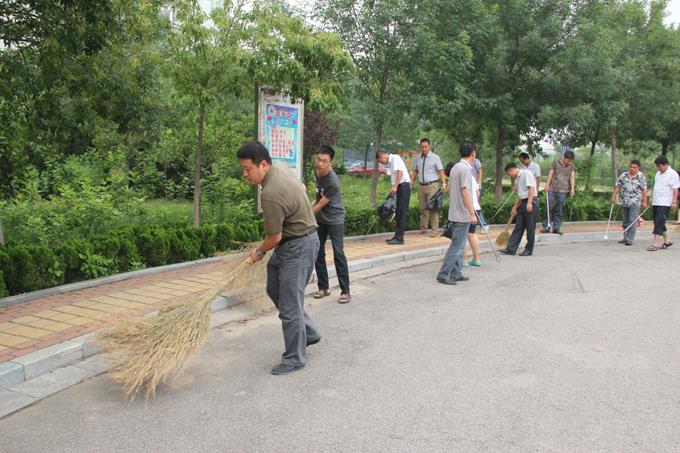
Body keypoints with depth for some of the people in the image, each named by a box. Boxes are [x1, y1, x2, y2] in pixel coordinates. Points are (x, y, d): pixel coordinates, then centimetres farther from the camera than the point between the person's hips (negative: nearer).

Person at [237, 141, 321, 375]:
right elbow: (301, 189, 21)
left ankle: (295, 358, 11)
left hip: (297, 247, -11)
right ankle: (308, 333, 29)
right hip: (292, 240, 11)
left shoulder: (271, 194, -29)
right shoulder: (282, 170, 2)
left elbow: (275, 237, -21)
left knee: (290, 304, -3)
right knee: (275, 289, 19)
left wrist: (259, 252, 0)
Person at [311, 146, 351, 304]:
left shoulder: (333, 182, -28)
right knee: (318, 253, 7)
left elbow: (320, 206, -22)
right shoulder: (318, 172, -4)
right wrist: (310, 209, 11)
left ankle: (345, 291, -1)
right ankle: (323, 288, 17)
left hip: (335, 220, -7)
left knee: (338, 254, -8)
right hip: (319, 219, 7)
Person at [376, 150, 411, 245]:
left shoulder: (395, 158, -8)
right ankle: (397, 237, 18)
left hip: (404, 186, -10)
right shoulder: (390, 162, 20)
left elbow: (400, 172, -19)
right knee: (399, 213, 12)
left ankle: (399, 238, -8)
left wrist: (395, 186, -21)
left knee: (402, 213, -8)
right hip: (400, 187, 10)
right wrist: (394, 187, 11)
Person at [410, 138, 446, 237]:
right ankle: (423, 229, 17)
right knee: (423, 208, 8)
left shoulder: (435, 157, -1)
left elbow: (441, 171, -5)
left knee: (432, 208, -8)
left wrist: (444, 183, -15)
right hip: (421, 186, 5)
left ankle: (435, 230, -6)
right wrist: (411, 184, 11)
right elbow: (414, 172, 18)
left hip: (432, 185, -4)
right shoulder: (417, 159, 11)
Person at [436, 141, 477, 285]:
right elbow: (465, 192, -23)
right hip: (462, 215, -9)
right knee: (456, 246, -5)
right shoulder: (466, 168, -16)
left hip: (454, 213, 10)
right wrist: (472, 213, -21)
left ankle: (456, 274, 19)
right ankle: (443, 274, -3)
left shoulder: (455, 167, 12)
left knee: (458, 245, 15)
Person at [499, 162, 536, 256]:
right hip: (522, 204, 9)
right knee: (518, 227, 7)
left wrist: (529, 203, -24)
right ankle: (510, 249, 7)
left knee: (530, 228, 0)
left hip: (529, 203, -9)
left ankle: (529, 250, 8)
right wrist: (515, 208, 23)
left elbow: (532, 188, -17)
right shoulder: (518, 178, 19)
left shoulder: (526, 173, -8)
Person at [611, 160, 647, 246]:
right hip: (624, 202, 4)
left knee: (632, 221, -8)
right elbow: (617, 187, 9)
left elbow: (644, 190, -3)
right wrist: (613, 196, 2)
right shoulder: (623, 175, 7)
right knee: (625, 221, 12)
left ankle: (629, 239, -7)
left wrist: (644, 201, -5)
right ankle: (625, 238, 23)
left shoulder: (641, 177, -2)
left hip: (635, 202, -4)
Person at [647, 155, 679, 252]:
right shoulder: (658, 173, 14)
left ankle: (655, 243, -13)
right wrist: (651, 198, 20)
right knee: (658, 223, 12)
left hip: (665, 204, -8)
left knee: (659, 223, -12)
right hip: (656, 203, 8)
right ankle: (667, 240, 25)